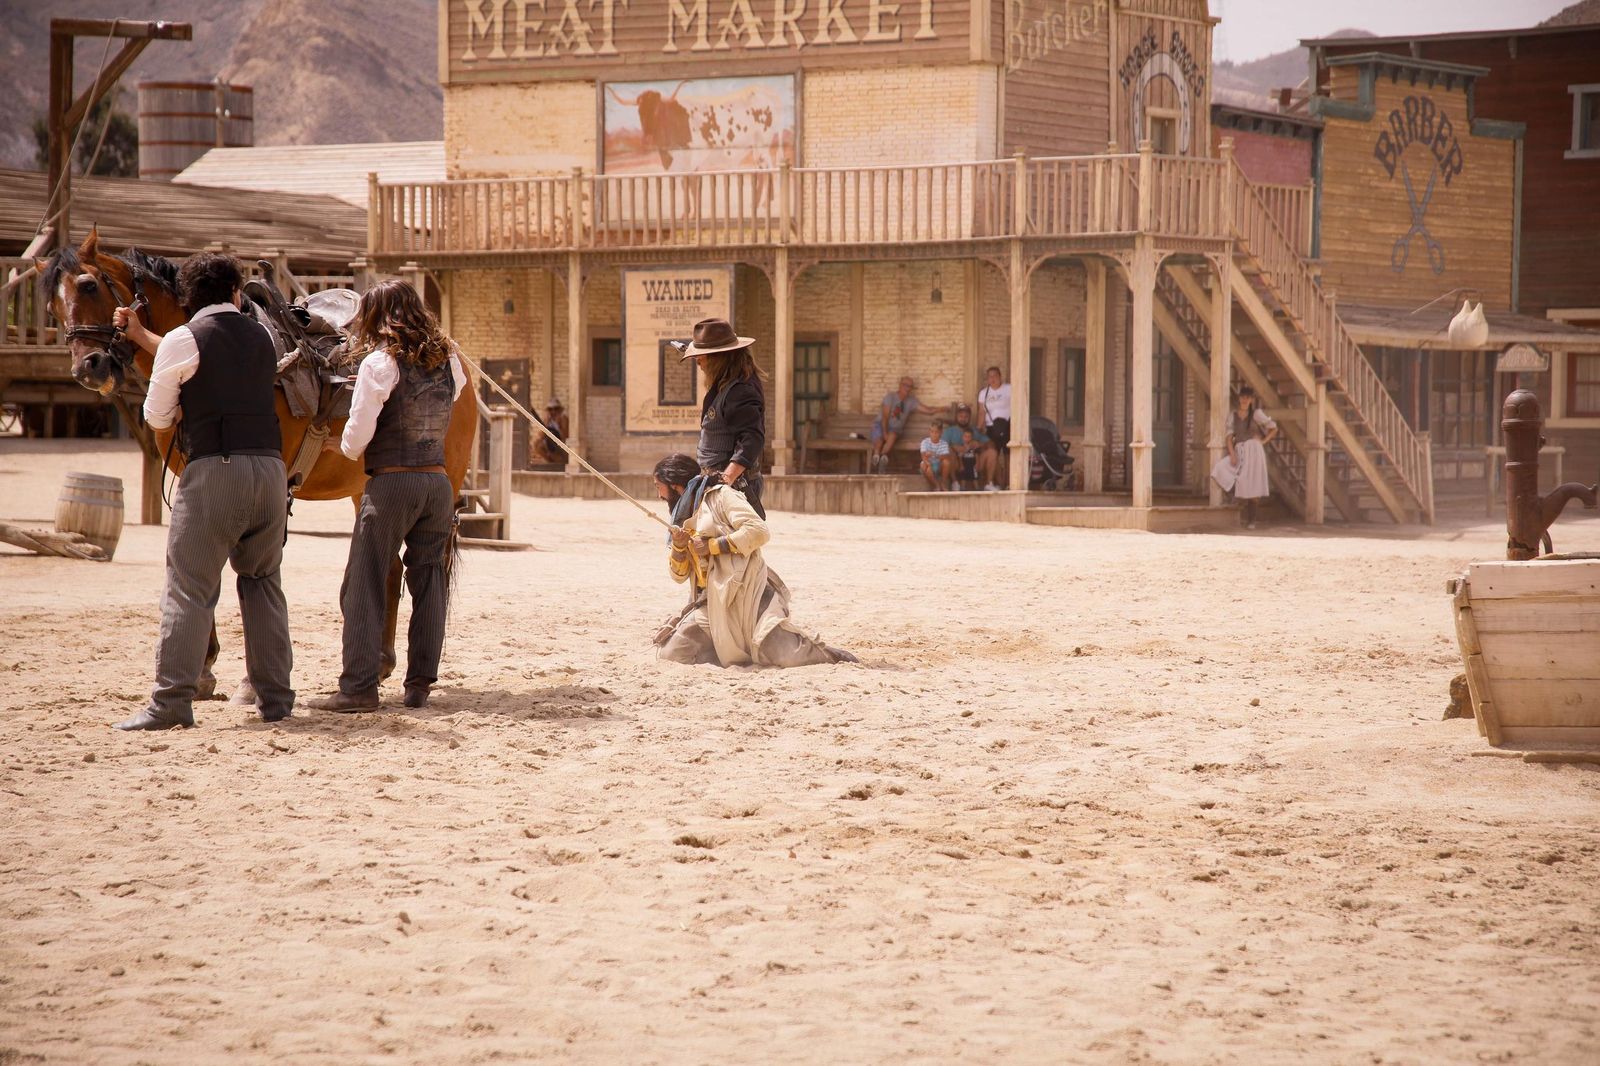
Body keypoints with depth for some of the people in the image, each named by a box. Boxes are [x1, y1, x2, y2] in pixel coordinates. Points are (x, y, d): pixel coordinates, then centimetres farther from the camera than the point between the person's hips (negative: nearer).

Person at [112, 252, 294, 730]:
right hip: (270, 466, 5)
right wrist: (141, 336, 39)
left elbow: (157, 416, 3)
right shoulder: (262, 337, 14)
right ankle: (275, 697, 15)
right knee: (263, 582, 15)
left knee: (189, 587, -3)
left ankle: (171, 700, -9)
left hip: (213, 470, -5)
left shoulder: (182, 341, -2)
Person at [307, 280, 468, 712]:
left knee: (364, 586, 1)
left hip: (391, 482, -5)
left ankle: (359, 687, -2)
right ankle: (420, 685, 12)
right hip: (438, 481, 5)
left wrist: (343, 446, 12)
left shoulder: (380, 364, -9)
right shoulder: (449, 361, 8)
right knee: (428, 585, 10)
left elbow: (355, 440, -11)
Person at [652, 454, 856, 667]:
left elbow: (759, 531, -14)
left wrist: (712, 546, -12)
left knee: (784, 654, -25)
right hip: (713, 602, 8)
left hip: (745, 592, -8)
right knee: (669, 654, -8)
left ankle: (830, 655, 6)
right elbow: (680, 575, 21)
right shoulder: (683, 517, 22)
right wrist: (678, 547, 1)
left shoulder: (720, 495, 0)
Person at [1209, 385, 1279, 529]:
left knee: (1251, 487, -5)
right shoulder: (1233, 416, 10)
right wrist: (1232, 454, -11)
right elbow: (1229, 436, 3)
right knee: (1220, 469, -20)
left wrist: (1263, 441, -1)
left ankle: (1251, 521, 6)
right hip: (1239, 452, 3)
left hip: (1253, 451, -3)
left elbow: (1274, 428, 7)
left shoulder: (1256, 414, 3)